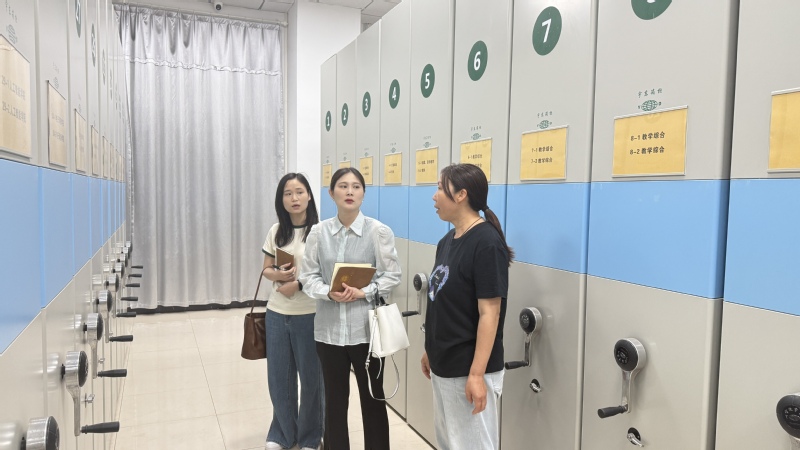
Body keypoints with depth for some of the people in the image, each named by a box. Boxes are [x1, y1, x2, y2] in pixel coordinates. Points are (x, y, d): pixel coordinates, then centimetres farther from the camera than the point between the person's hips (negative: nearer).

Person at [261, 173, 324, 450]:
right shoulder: (275, 232, 5)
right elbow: (266, 270, 10)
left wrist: (298, 284, -21)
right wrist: (279, 274, -12)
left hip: (309, 315, -4)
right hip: (277, 314, 4)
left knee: (311, 376, 8)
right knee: (278, 376, 13)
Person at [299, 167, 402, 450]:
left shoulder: (379, 231, -7)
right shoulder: (318, 232, 0)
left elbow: (391, 275, -4)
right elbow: (309, 275, 2)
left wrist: (363, 293, -18)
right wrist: (329, 293, -16)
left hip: (366, 328, -2)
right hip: (329, 328, 2)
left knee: (372, 398, 13)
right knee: (334, 399, 16)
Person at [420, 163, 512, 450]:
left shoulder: (487, 243, -18)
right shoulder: (447, 241, 7)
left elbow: (489, 313, -21)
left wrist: (477, 374, -22)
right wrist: (430, 350, 16)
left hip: (468, 370, -8)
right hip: (443, 366, 9)